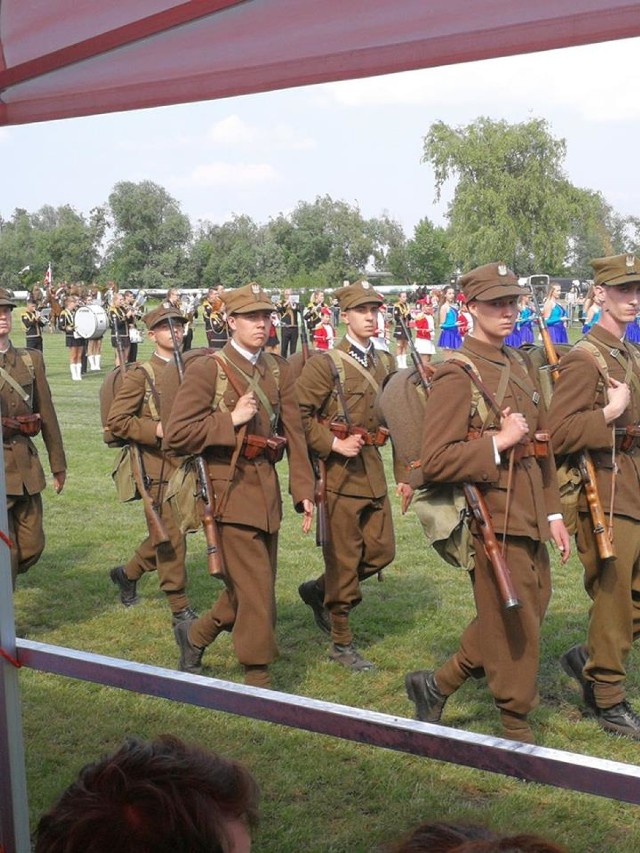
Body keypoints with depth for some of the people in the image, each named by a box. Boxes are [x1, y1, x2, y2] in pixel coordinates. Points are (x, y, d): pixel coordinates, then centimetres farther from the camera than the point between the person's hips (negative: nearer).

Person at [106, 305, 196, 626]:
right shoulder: (140, 375, -8)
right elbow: (116, 421, -12)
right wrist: (157, 430, -19)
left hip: (186, 464, 6)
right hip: (158, 466, -6)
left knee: (166, 534, 16)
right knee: (171, 538, -3)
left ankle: (128, 573, 40)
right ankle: (180, 610, 7)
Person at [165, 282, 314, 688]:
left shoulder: (279, 369, 11)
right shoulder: (207, 369, -7)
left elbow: (295, 433, 8)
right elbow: (178, 433, -12)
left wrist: (304, 488, 0)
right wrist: (231, 420, -16)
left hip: (267, 488, 7)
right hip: (231, 488, -6)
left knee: (249, 587, 14)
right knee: (256, 589, -5)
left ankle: (195, 635, 37)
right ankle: (259, 681, 8)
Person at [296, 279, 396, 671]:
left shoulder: (386, 362, 10)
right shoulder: (326, 363, -10)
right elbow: (298, 415, -13)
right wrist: (333, 444, -19)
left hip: (373, 469, 7)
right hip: (339, 471, -7)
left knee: (382, 551, 9)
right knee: (344, 559, 1)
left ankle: (319, 591, 32)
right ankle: (342, 643, 15)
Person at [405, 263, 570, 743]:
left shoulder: (521, 366, 13)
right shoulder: (457, 376, -13)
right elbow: (436, 463, -19)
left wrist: (553, 513, 14)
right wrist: (499, 442, -22)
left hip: (530, 519, 9)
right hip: (494, 520, -8)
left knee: (530, 611, 17)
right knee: (514, 627, 2)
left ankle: (438, 684, 30)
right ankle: (517, 729, 20)